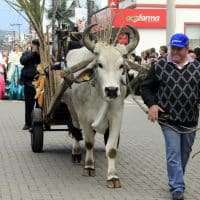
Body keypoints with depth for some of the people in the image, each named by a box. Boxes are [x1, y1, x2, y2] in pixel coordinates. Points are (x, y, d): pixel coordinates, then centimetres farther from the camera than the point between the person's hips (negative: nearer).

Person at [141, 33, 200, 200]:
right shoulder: (160, 66, -2)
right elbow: (146, 87, 5)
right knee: (173, 154, -7)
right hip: (168, 119, -3)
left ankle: (176, 180, 37)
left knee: (185, 152, 17)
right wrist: (151, 104, -10)